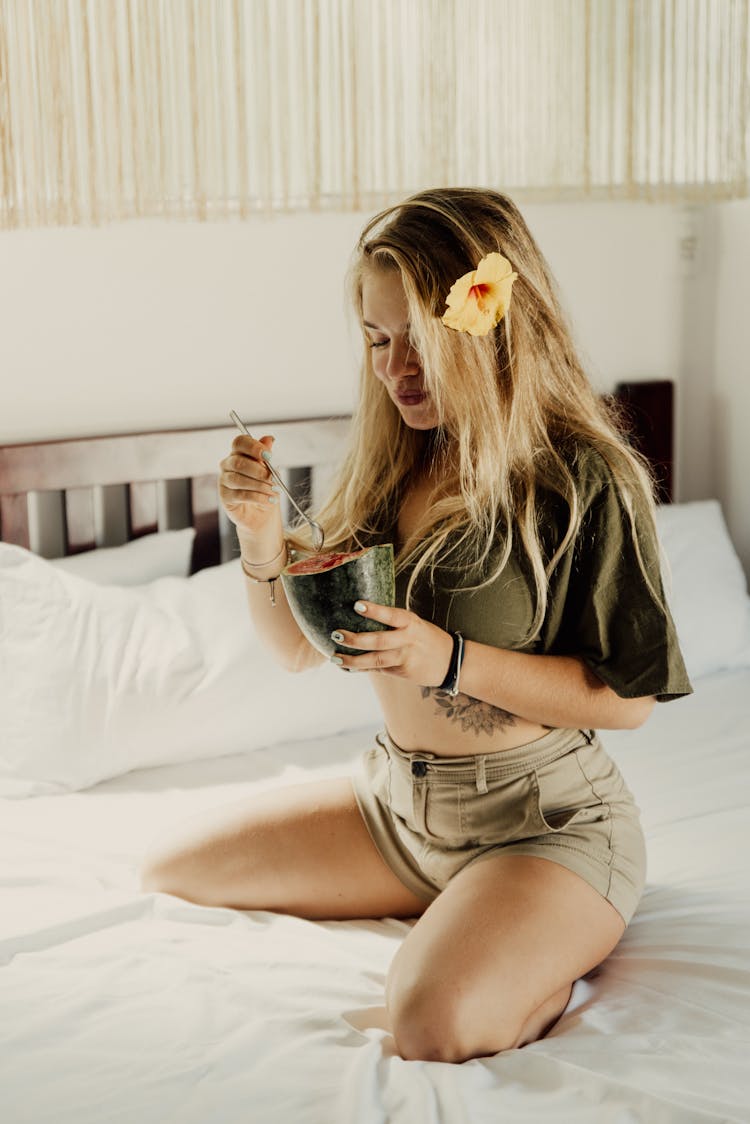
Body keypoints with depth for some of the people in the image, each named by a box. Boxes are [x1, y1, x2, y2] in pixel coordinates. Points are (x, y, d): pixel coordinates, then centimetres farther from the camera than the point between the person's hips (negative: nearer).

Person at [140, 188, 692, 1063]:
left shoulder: (585, 480, -17)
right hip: (394, 801, 8)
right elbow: (297, 648, 5)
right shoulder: (390, 464, 2)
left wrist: (451, 660, -27)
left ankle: (557, 951, 2)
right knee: (168, 873, 9)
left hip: (544, 819, -7)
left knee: (434, 1026, -32)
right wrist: (261, 543, -15)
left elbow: (627, 698, -16)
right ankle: (449, 922, 12)